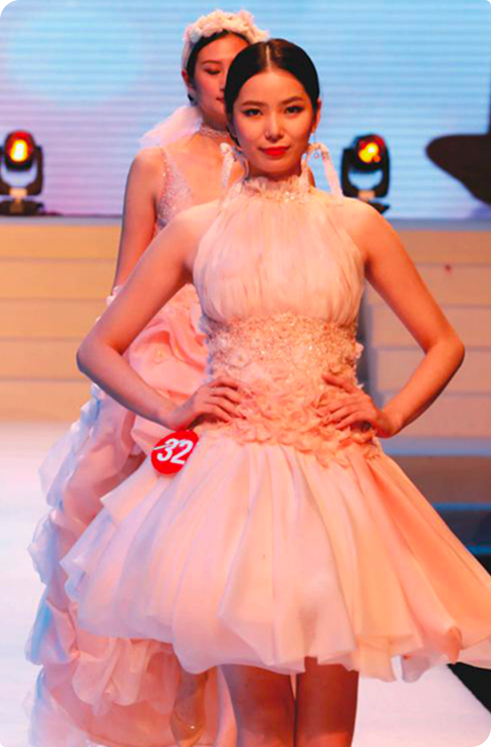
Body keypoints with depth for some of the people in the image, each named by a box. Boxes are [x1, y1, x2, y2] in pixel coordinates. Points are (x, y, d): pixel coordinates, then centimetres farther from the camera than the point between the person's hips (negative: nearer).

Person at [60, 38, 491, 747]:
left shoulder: (357, 225, 7)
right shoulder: (195, 230, 6)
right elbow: (98, 348, 12)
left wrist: (389, 417, 2)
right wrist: (170, 411, -1)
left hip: (334, 479, 1)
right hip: (229, 476, 0)